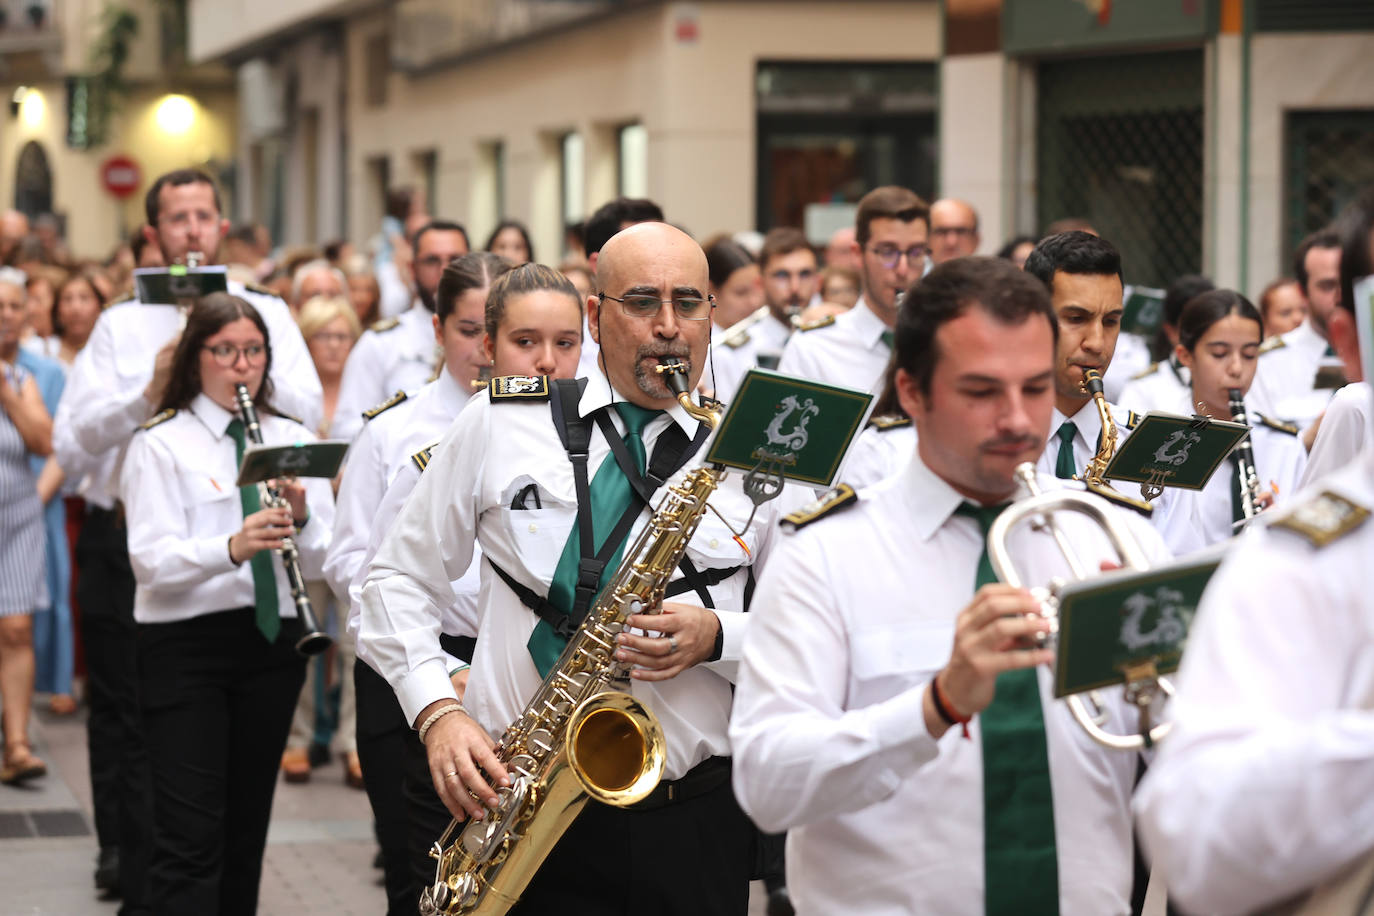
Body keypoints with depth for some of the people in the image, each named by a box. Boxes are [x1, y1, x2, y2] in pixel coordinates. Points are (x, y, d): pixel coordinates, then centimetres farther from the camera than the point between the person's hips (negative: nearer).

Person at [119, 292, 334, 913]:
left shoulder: (293, 440, 10)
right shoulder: (161, 444, -1)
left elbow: (323, 563, 4)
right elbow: (152, 561, -14)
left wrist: (301, 518, -17)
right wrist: (230, 548, -31)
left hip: (271, 642, 4)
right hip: (185, 646, -4)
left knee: (247, 827, 10)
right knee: (190, 837, -10)